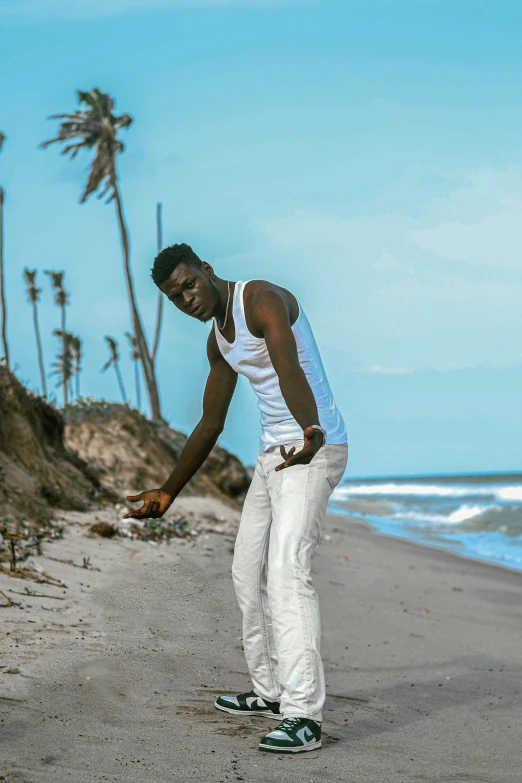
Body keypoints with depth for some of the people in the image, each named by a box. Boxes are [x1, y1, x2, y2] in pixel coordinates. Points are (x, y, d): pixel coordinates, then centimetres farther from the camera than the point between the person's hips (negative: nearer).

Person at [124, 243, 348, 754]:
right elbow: (210, 425, 23)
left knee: (286, 569, -22)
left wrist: (312, 433, -52)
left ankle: (304, 716, -25)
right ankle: (270, 691, 27)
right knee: (248, 571, 14)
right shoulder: (218, 340, 14)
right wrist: (167, 492, 27)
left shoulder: (262, 300, -14)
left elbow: (290, 369, -34)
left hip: (316, 451, -10)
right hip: (273, 454, 10)